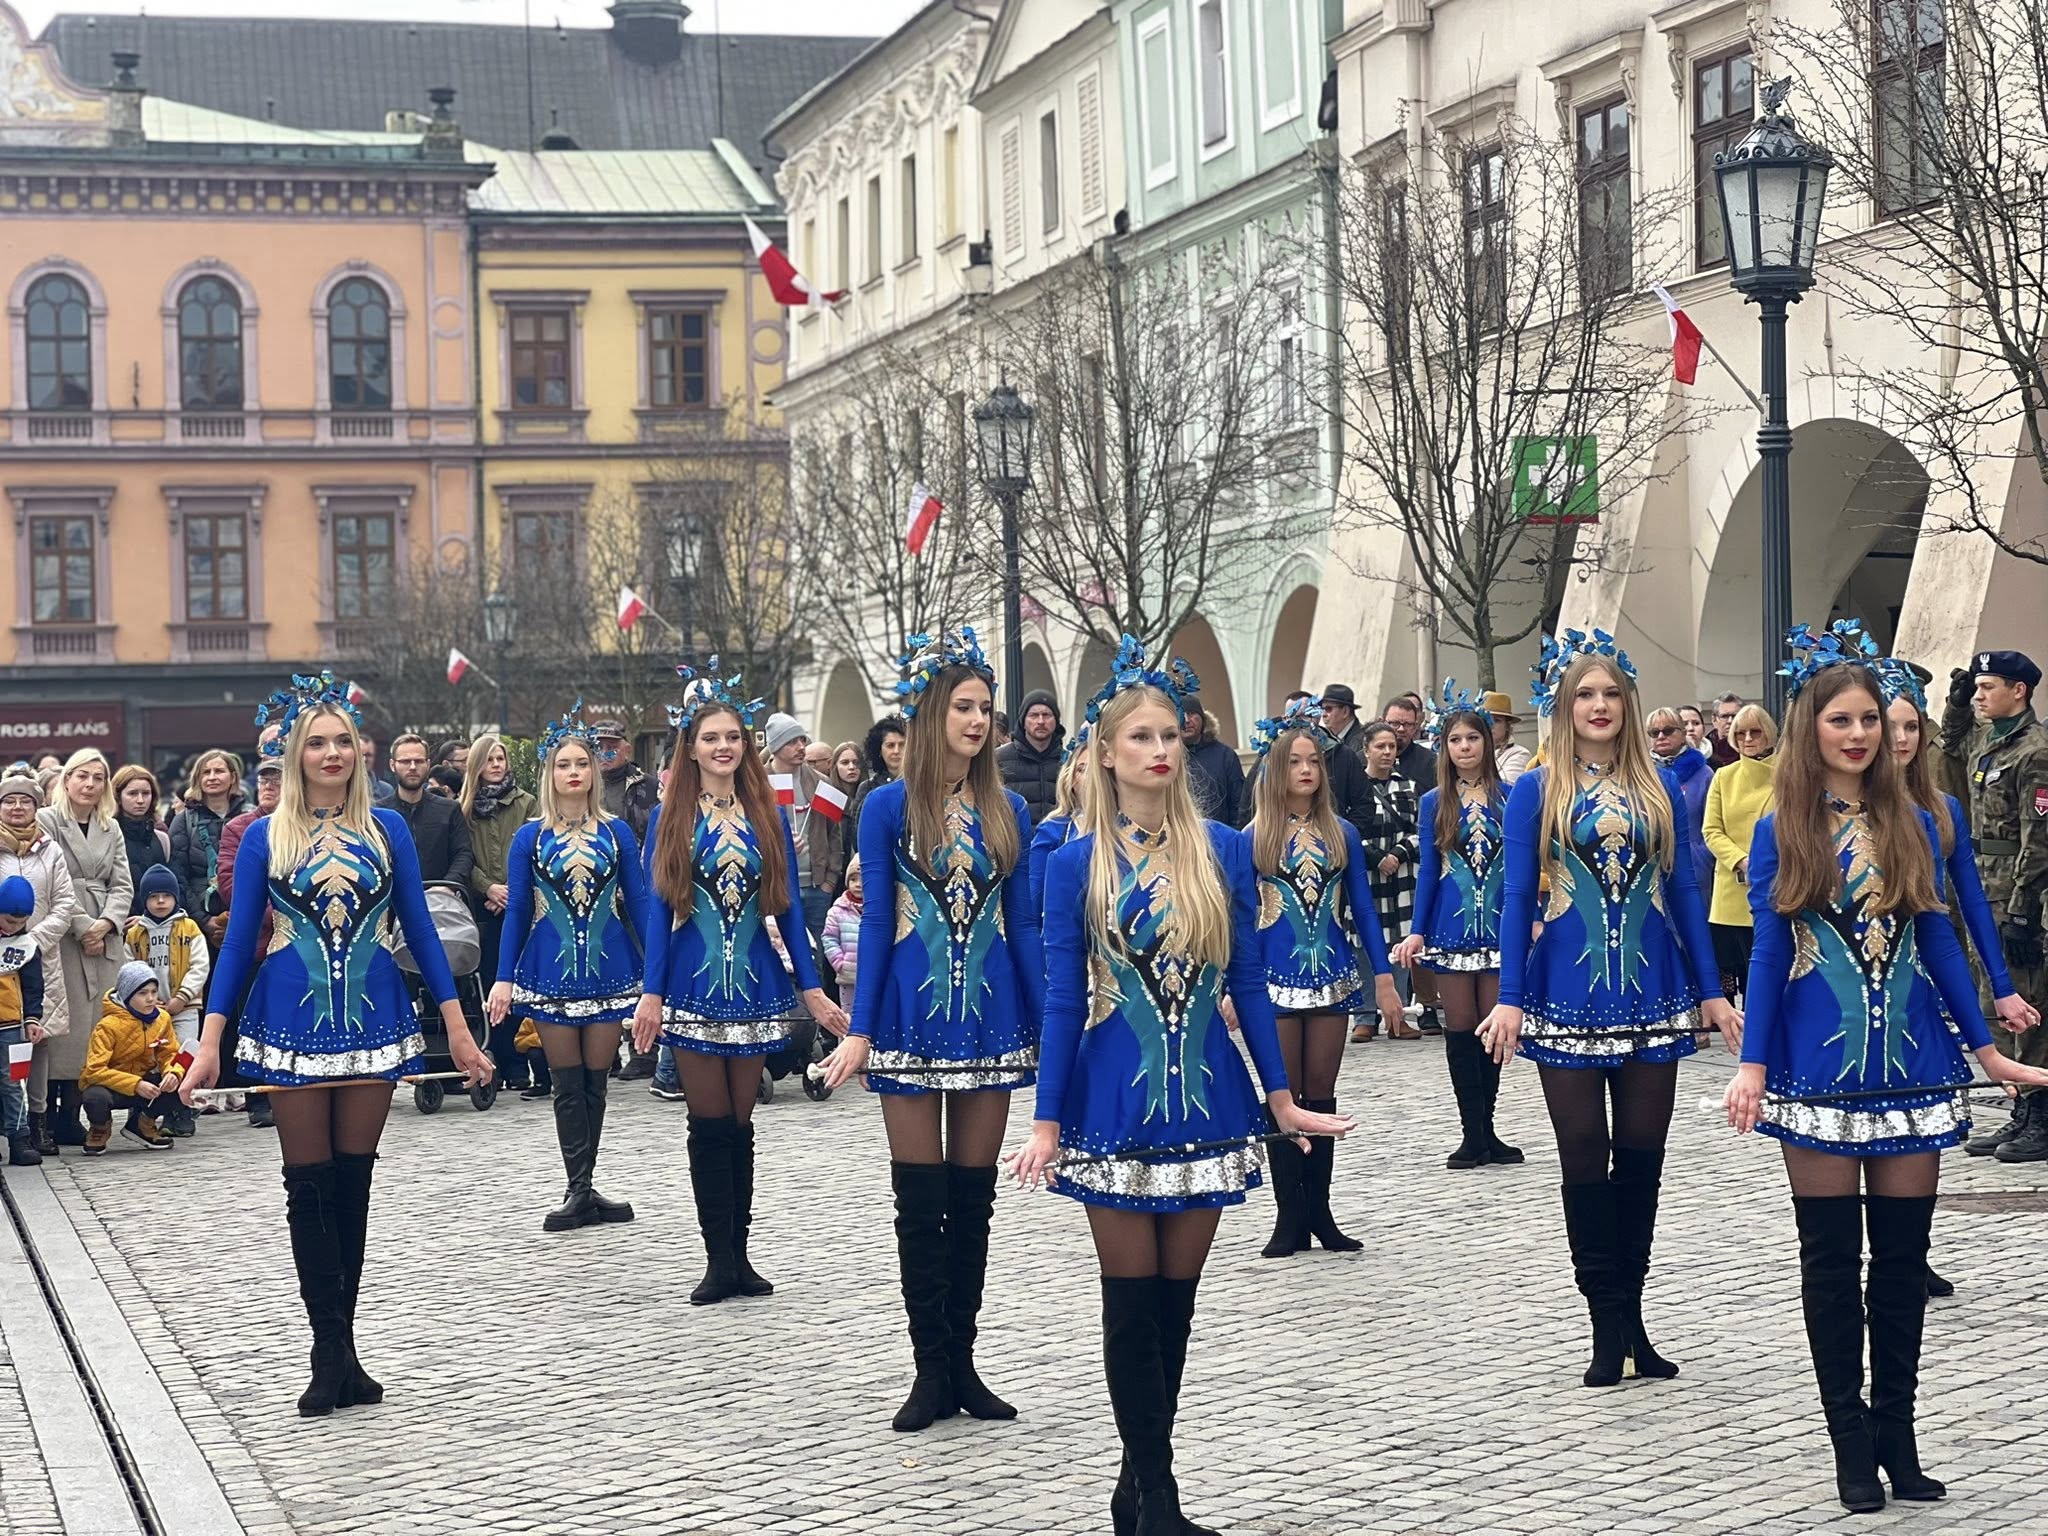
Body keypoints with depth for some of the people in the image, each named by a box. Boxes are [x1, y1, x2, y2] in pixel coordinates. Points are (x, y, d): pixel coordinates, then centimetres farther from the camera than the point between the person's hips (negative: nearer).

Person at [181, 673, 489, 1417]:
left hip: (372, 1020, 1)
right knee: (309, 1186, -1)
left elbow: (419, 928, 5)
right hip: (294, 1021, -1)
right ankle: (332, 1351, 3)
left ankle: (337, 1354, 13)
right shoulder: (265, 837, 1)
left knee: (353, 1182, 5)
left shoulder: (387, 828, 3)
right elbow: (239, 938, 2)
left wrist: (457, 1026, 1)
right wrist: (209, 1041, -4)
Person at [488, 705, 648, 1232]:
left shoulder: (617, 831, 3)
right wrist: (504, 977, -5)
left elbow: (638, 902, 2)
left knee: (595, 1083, 6)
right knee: (567, 1085, 1)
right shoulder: (530, 837, 2)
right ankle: (580, 1191, 4)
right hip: (552, 970, -1)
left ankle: (583, 1191, 14)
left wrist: (657, 969, -4)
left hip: (607, 968, 1)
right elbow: (516, 911, 2)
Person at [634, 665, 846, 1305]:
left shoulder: (768, 819, 6)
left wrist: (812, 990, 2)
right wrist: (651, 993, -9)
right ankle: (719, 1260, 5)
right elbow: (658, 909, -2)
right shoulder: (670, 819, 2)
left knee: (739, 1125, 7)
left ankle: (738, 1257, 13)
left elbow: (788, 908, 7)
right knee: (710, 1125, 0)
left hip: (754, 986, 2)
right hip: (694, 986, -2)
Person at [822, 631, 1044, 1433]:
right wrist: (860, 1030, -8)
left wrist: (1049, 1025, 3)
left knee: (973, 1199, 8)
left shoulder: (1008, 811, 5)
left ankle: (962, 1364, 17)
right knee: (921, 1201, 2)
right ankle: (931, 1370, 9)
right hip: (913, 1019, -3)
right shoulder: (890, 807, -3)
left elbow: (1024, 924, 7)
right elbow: (875, 922, -3)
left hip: (990, 1019, 3)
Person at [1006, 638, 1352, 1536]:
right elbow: (1062, 1000, -3)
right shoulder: (1077, 864, -2)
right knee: (1133, 1304, 1)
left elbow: (1247, 984, 6)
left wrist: (1280, 1098, 6)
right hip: (1117, 1106, -2)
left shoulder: (1223, 852, 2)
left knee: (1176, 1302, 8)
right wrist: (1046, 1123, -7)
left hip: (1205, 1099, 2)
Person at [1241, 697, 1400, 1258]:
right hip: (1277, 981, -2)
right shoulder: (1251, 840, -1)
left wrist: (1383, 976, 2)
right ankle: (1289, 1217, 8)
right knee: (1285, 1099, 1)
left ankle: (1319, 1212, 14)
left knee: (1321, 1097, 7)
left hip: (1333, 977, 2)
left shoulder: (1342, 835, 6)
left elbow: (1362, 908, 7)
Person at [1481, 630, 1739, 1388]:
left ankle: (1630, 1317, 17)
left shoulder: (1659, 786, 7)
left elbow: (1683, 890, 8)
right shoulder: (1536, 791, 0)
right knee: (1585, 1160, 1)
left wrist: (1711, 990, 5)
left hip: (1651, 995, 2)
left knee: (1642, 1157, 6)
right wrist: (1509, 998, -10)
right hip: (1568, 997, -2)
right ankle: (1607, 1324, 8)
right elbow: (1516, 898, -2)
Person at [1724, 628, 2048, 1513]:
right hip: (1819, 1070, -2)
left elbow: (1938, 942, 9)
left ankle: (1897, 1437, 15)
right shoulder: (1782, 834, -1)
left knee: (1903, 1258, 5)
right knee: (1832, 1261, 3)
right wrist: (1752, 1064, -11)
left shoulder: (1910, 825, 6)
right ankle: (1851, 1445, 11)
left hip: (1909, 1067, 3)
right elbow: (1768, 951, -3)